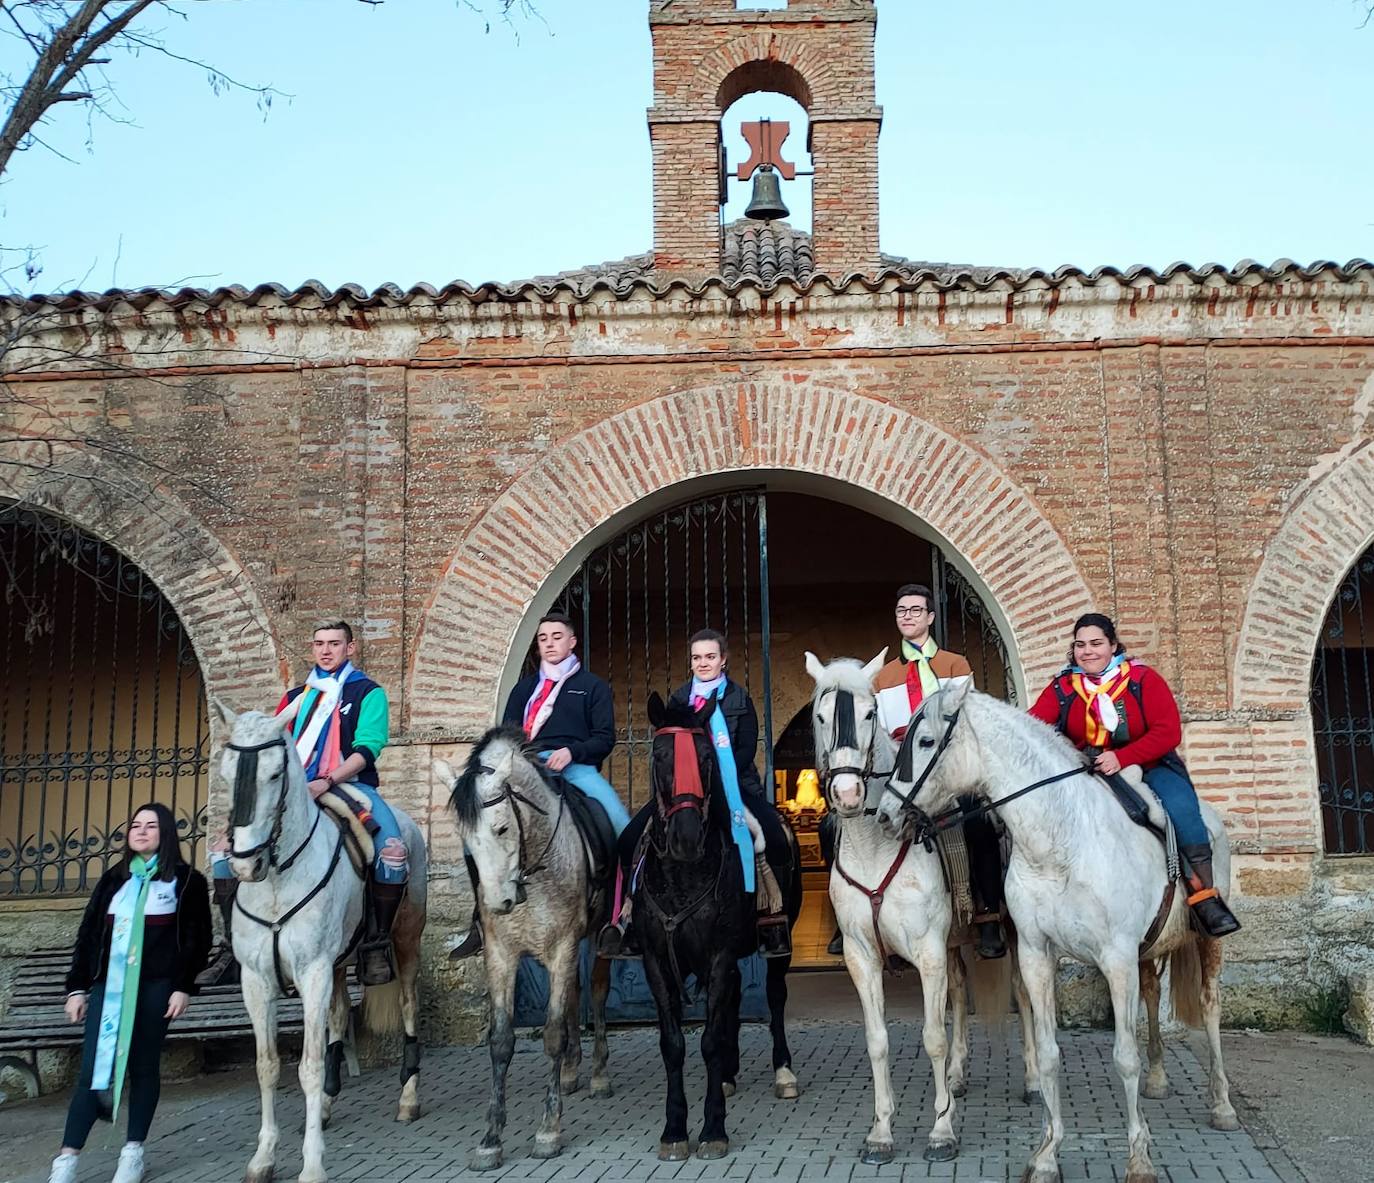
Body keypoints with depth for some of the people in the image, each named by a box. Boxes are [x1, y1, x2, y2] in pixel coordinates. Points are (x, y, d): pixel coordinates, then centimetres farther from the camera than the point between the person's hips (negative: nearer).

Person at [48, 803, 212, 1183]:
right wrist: (77, 987, 7)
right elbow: (88, 934, 14)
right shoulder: (113, 878, 14)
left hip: (155, 986, -3)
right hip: (108, 984, 3)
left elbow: (197, 938, -2)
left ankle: (133, 1152, 12)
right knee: (93, 1068, -2)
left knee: (143, 1066, 3)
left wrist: (184, 987, -9)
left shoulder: (186, 879, 3)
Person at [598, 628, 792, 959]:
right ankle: (626, 918, -1)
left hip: (734, 784, -2)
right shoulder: (679, 698, 12)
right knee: (629, 839, -14)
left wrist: (717, 777, -15)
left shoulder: (739, 698, 5)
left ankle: (773, 920, -8)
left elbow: (747, 748, -2)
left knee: (776, 840, -24)